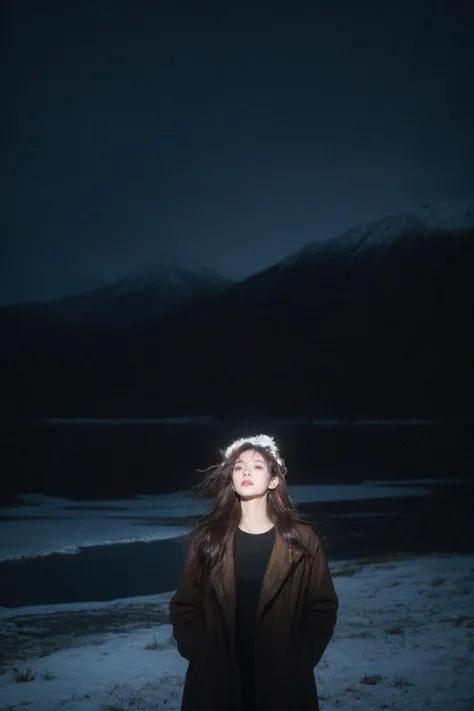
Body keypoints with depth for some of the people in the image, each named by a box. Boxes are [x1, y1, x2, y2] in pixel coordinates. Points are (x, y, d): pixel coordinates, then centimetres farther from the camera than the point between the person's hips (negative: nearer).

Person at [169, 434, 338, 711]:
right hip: (215, 683, 1)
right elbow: (185, 607, 3)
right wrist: (203, 657, -9)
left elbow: (322, 607, 1)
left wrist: (299, 661, -9)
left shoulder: (302, 539, -2)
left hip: (284, 683, 0)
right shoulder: (207, 538, 1)